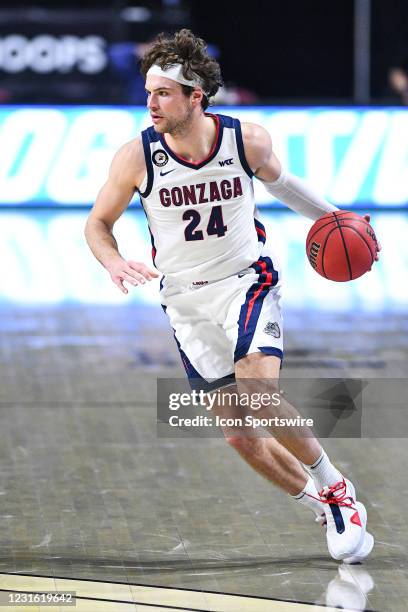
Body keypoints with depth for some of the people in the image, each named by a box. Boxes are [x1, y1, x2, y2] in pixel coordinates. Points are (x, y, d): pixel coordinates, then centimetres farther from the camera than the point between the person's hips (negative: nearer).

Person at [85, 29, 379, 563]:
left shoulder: (247, 140, -13)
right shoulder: (137, 157, -14)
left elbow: (278, 180, 11)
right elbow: (98, 223, -1)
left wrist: (332, 218, 12)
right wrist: (114, 262, -20)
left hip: (247, 282, -2)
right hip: (188, 303, 2)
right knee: (239, 436, 1)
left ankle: (336, 488, -3)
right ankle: (325, 508, 21)